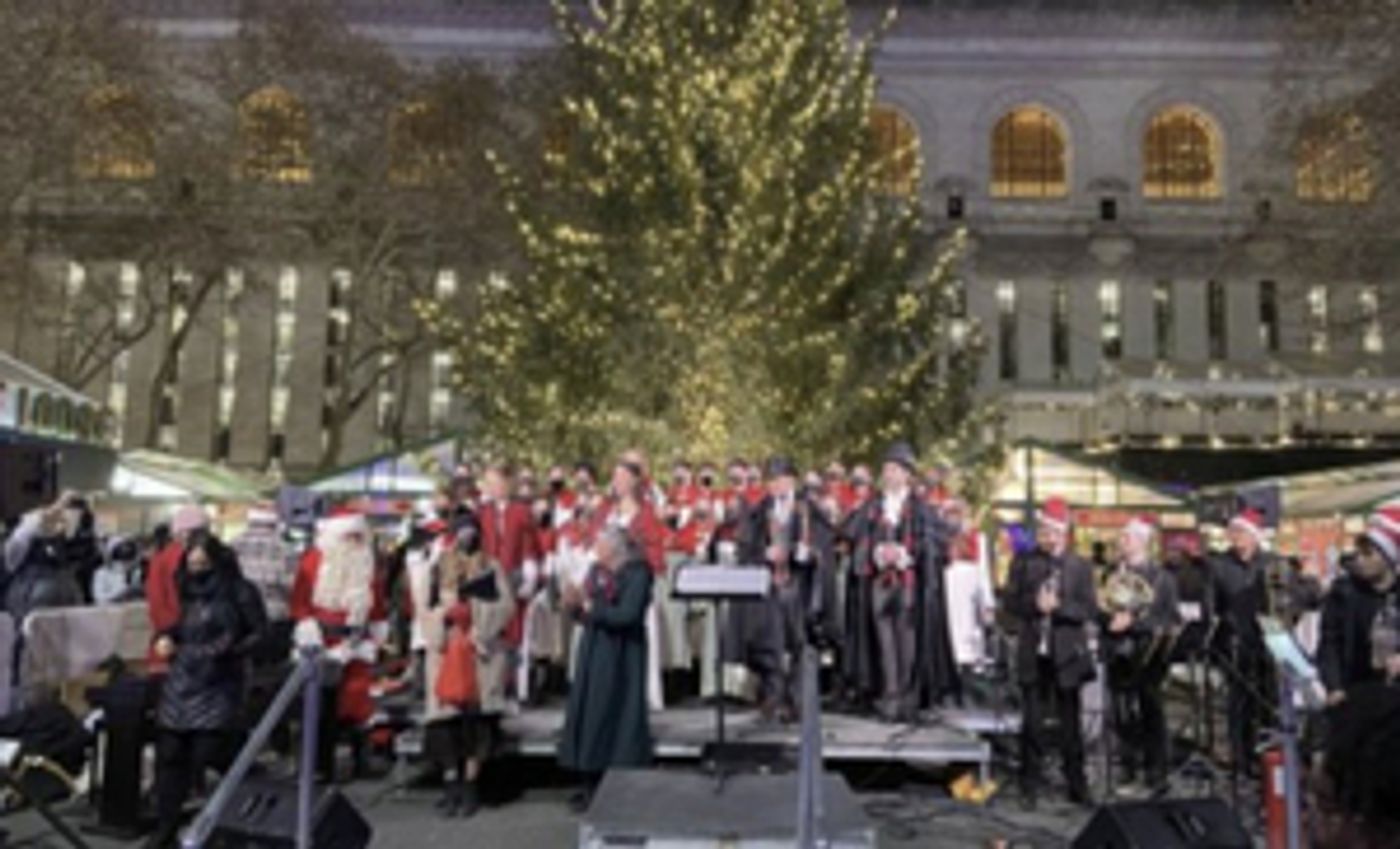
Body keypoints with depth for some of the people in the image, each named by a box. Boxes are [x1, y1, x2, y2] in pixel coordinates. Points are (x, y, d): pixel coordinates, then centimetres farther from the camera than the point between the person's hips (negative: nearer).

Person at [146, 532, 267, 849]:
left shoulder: (240, 591, -6)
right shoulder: (187, 592, 12)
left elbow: (261, 633, -7)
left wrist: (232, 650, -21)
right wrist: (166, 638, 4)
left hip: (219, 686, -6)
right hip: (181, 683, 6)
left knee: (211, 754, -10)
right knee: (170, 755, 4)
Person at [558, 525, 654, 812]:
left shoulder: (637, 574, -11)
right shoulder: (597, 572, 10)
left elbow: (628, 615, -22)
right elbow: (587, 613, 13)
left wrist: (591, 607, -15)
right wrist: (575, 605, -7)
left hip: (620, 658, -7)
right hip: (593, 653, 7)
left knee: (614, 717, -2)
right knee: (588, 713, 9)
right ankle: (591, 785, 19)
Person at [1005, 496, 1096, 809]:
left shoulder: (1080, 567, 2)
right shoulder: (1023, 563, 5)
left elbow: (1089, 610, -5)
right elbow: (1010, 603, 1)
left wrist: (1058, 606, -19)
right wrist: (1034, 604, -17)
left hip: (1067, 655, 0)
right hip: (1033, 654, 0)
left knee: (1070, 722, 9)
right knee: (1032, 722, 4)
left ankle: (1077, 785, 21)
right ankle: (1030, 786, 14)